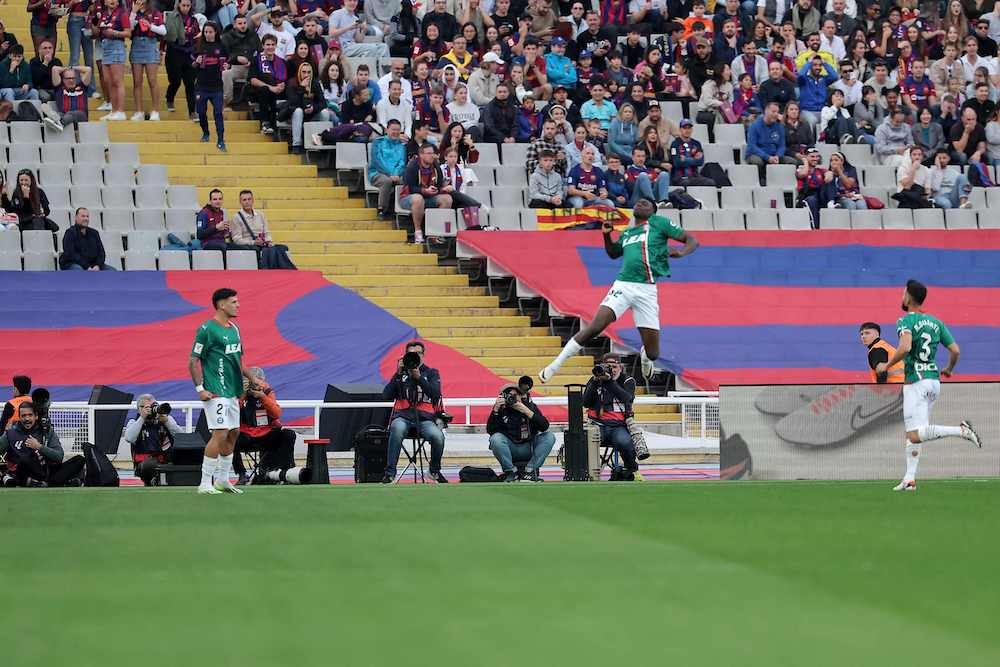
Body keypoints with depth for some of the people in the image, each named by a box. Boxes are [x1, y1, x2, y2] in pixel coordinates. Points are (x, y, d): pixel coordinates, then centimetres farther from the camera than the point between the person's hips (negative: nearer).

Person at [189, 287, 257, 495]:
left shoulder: (234, 329, 14)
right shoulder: (207, 329, -12)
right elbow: (193, 361, -12)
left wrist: (250, 378, 19)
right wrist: (200, 389, -18)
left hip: (232, 390, 9)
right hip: (216, 392, -9)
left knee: (233, 433, 13)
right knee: (220, 434, -14)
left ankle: (222, 479, 24)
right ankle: (205, 484, -12)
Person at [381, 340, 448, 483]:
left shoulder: (431, 373, 16)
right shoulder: (401, 373, 17)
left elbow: (436, 394, -3)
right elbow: (386, 396, 5)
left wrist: (419, 377, -14)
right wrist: (398, 374, -2)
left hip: (424, 418, 0)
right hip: (403, 416, 0)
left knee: (438, 436, -31)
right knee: (397, 428, -38)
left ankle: (435, 471, -1)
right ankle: (390, 473, -33)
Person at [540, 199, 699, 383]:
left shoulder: (658, 223, 7)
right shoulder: (627, 233, 20)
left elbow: (692, 240, 4)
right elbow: (613, 253, 37)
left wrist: (681, 252, -17)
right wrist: (607, 235, 18)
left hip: (647, 290, -2)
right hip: (623, 285, 2)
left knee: (652, 353, -2)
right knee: (595, 326, -19)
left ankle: (645, 357, 37)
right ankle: (554, 366, -13)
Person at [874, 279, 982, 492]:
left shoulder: (906, 321, -7)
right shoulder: (936, 322, 12)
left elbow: (905, 347, -26)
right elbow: (955, 350, 9)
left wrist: (887, 365, -12)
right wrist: (949, 369, 28)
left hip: (916, 382, -8)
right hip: (934, 380, 8)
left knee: (915, 435, -14)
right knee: (912, 433, 15)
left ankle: (960, 430, -26)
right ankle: (909, 479, 12)